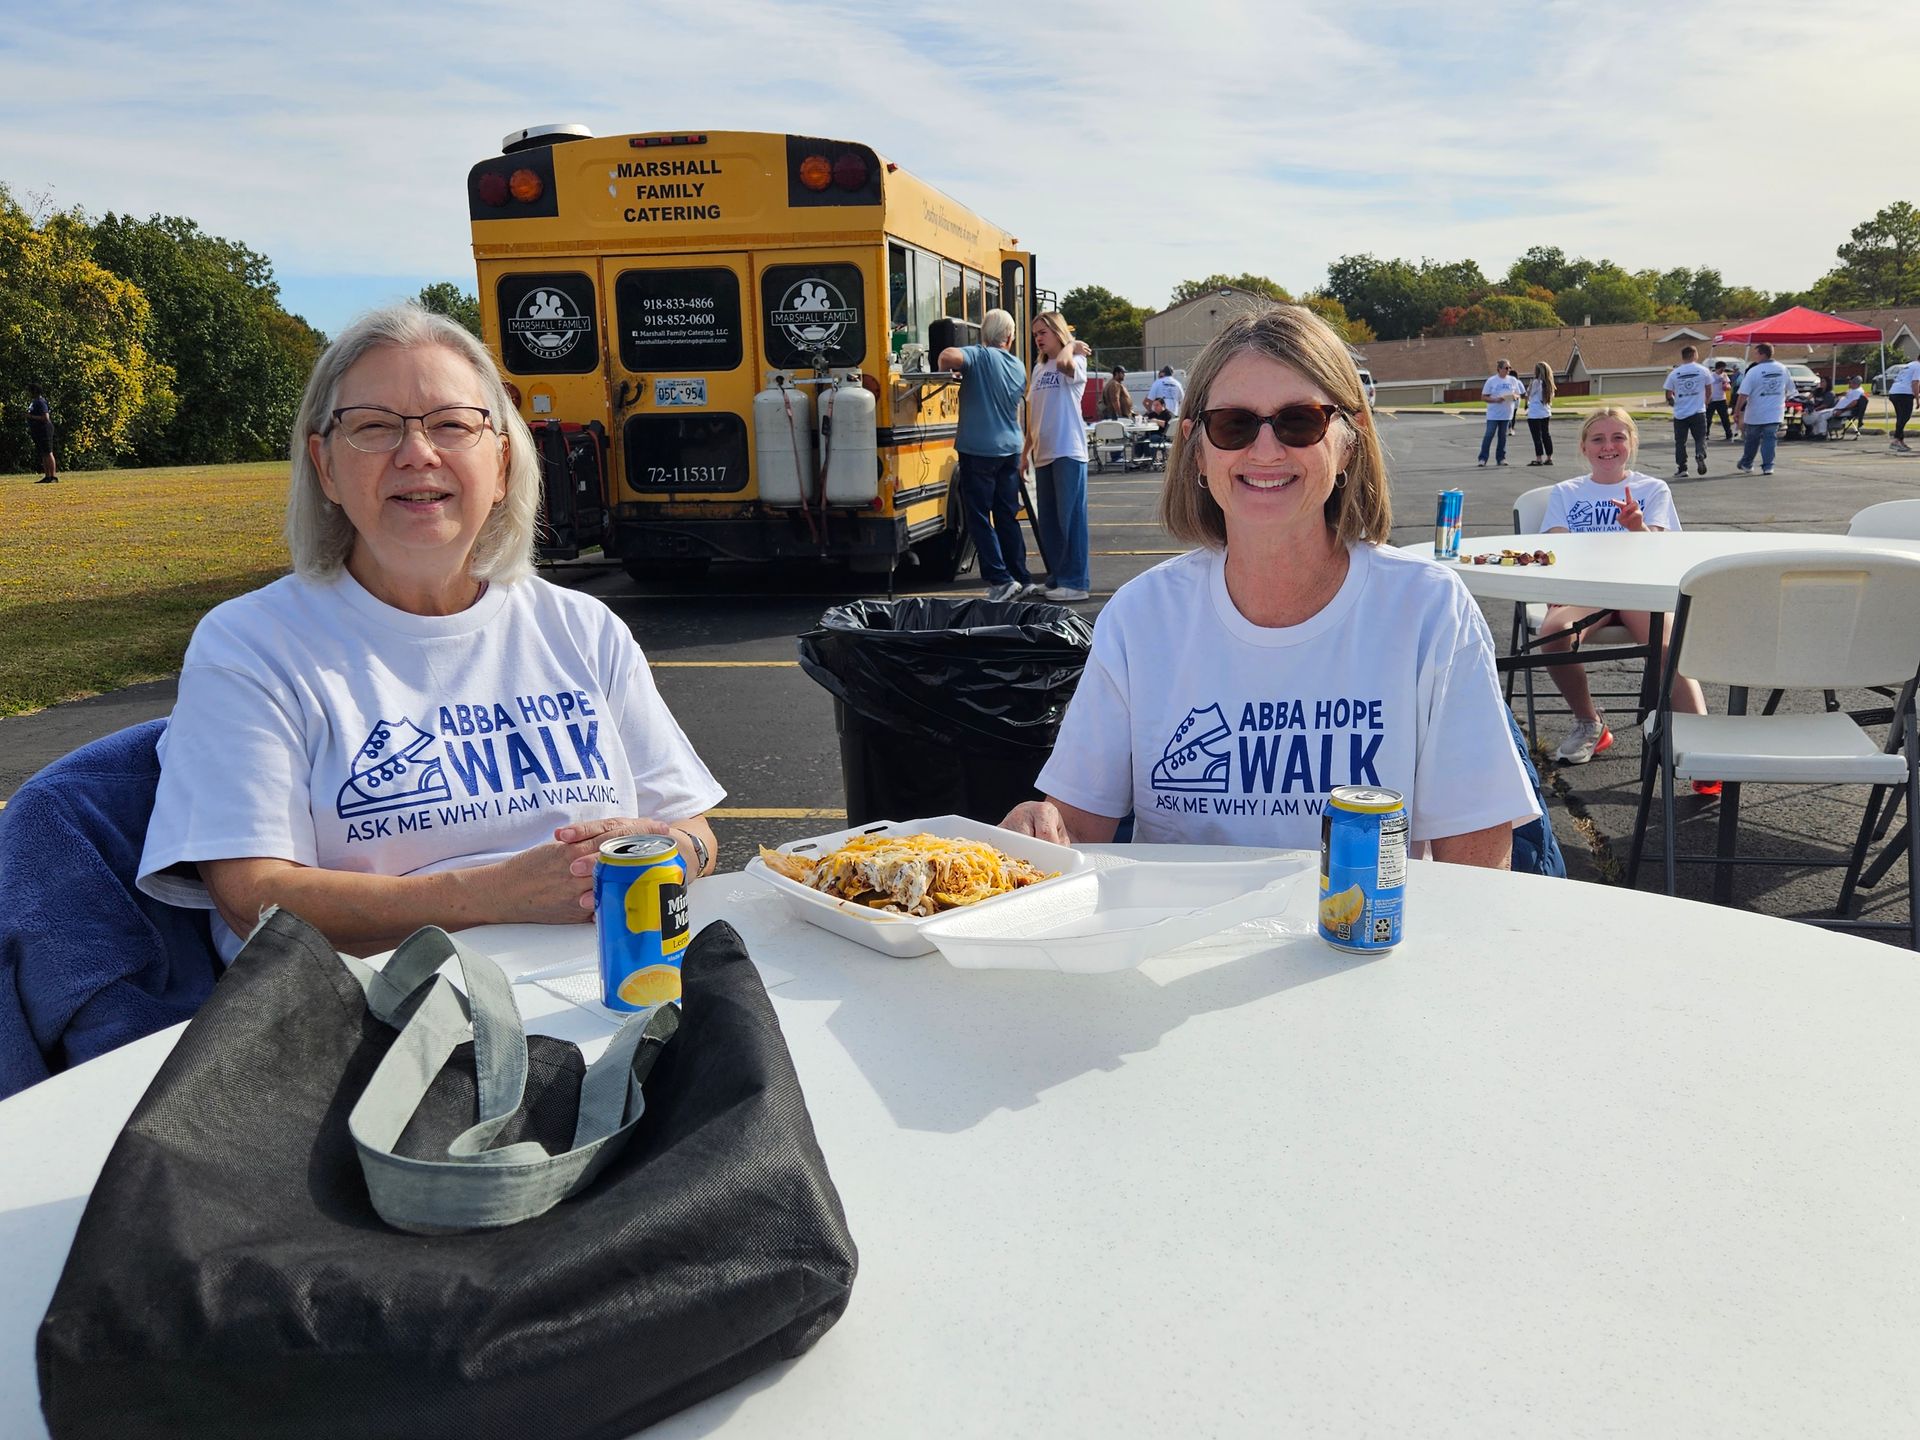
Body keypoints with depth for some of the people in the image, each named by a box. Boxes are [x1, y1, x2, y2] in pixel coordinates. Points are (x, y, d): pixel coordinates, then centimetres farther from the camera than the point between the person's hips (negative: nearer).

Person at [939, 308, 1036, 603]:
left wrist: (945, 367, -8)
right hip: (1010, 450, 6)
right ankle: (1021, 578, 17)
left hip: (979, 451, -6)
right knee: (1008, 517, 14)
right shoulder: (1018, 366, 9)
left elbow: (949, 356, -28)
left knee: (979, 518, 0)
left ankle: (1001, 580, -4)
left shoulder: (979, 356, -10)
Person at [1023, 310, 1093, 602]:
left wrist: (1071, 345, -11)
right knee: (1048, 520, 9)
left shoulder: (1075, 361, -4)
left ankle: (1076, 582, -3)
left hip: (1068, 451, -8)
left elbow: (1063, 363, -30)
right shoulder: (1038, 369, 17)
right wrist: (1026, 450, 18)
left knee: (1071, 517, -6)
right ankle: (1059, 576, 17)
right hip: (1043, 454, 8)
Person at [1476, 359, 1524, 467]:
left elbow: (1518, 395, 14)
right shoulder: (1491, 381, -4)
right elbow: (1483, 397, -3)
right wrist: (1495, 399, -19)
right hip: (1493, 414, -3)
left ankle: (1501, 458, 15)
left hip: (1507, 414, 3)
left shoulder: (1513, 380, 6)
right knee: (1489, 435, -6)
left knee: (1502, 436, 8)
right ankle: (1482, 458, -1)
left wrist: (1515, 396, -10)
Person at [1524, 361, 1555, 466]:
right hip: (1546, 413, 7)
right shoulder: (1547, 383, 8)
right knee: (1546, 435, 11)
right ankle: (1549, 458, 14)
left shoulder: (1536, 382, -13)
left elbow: (1528, 395, -5)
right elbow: (1550, 397, 11)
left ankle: (1539, 459, -4)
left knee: (1537, 437, -4)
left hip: (1534, 414, -7)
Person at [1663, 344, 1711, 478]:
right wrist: (1705, 401, 30)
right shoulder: (1702, 370, -1)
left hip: (1680, 413, 0)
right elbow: (1709, 388, 11)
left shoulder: (1674, 373, -3)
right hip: (1698, 412, 0)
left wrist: (1672, 402, 23)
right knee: (1700, 438, 8)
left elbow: (1668, 394, 0)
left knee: (1680, 442, 7)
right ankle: (1700, 456, -20)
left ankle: (1681, 468, 7)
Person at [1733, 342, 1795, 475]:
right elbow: (1789, 390, 15)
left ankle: (1746, 464, 26)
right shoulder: (1783, 369, 4)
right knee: (1770, 439, 5)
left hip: (1755, 414, -3)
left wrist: (1736, 412, -10)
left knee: (1751, 440, 12)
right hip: (1775, 414, 3)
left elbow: (1743, 395, -16)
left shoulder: (1754, 371, -14)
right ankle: (1768, 466, -3)